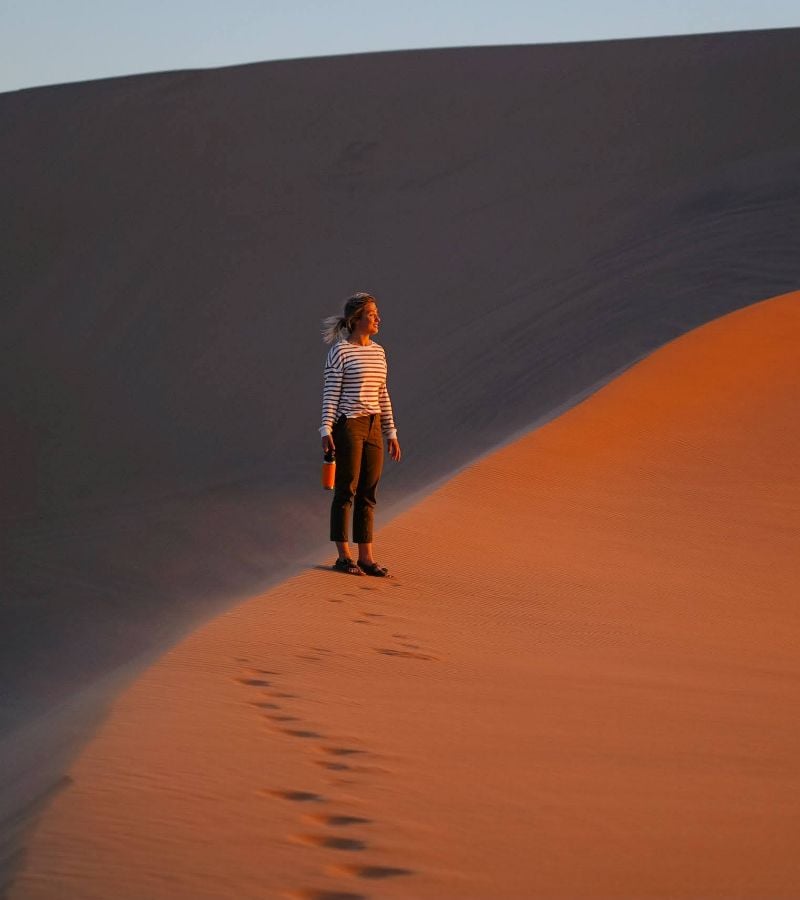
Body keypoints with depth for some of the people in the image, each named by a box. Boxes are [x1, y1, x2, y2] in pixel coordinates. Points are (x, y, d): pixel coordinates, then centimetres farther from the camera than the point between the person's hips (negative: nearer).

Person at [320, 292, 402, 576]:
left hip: (373, 427, 6)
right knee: (346, 491, -1)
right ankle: (343, 556, 6)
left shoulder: (378, 351, 12)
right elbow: (330, 393, -10)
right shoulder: (340, 351, -8)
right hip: (347, 425, -6)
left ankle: (366, 557, 10)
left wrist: (391, 433, 13)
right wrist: (326, 430, -17)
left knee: (368, 494, 6)